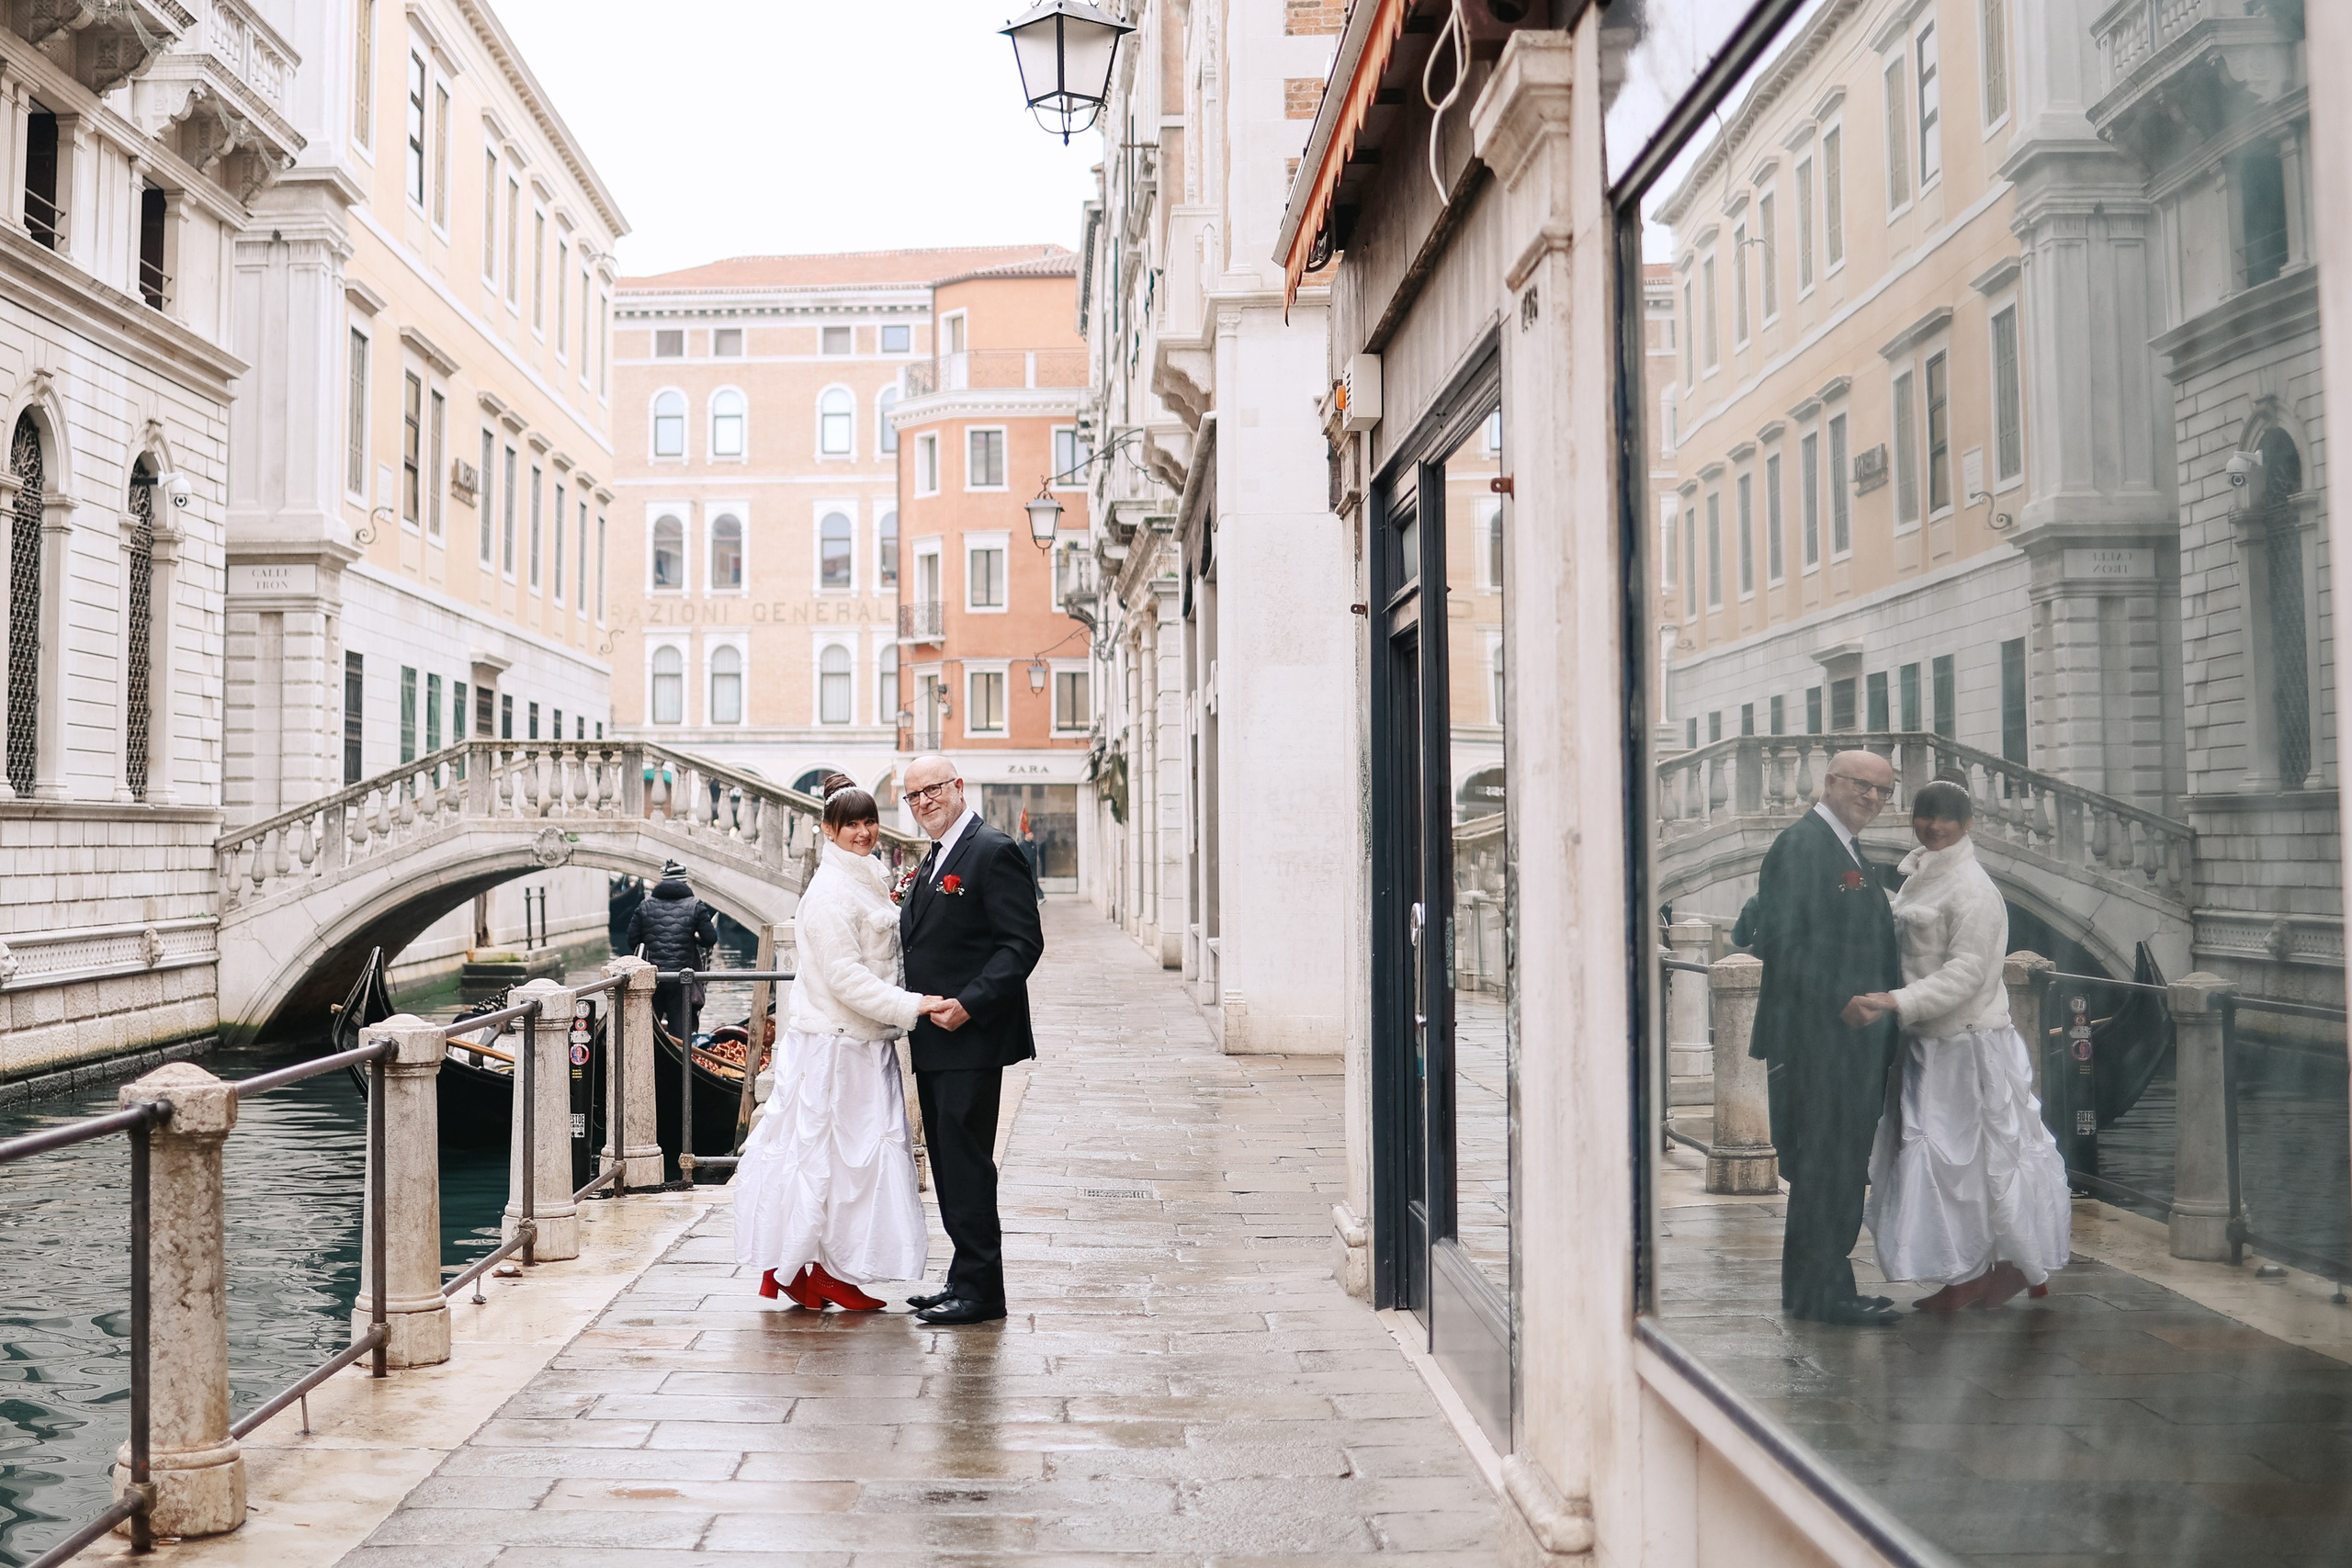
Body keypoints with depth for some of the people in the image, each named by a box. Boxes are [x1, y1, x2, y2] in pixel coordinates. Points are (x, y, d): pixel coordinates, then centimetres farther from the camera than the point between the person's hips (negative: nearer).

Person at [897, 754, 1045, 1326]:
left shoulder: (994, 851, -11)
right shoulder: (933, 861, 18)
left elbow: (1023, 942, -17)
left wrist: (970, 1005, -23)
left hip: (971, 1038, -9)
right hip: (935, 1041, 9)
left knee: (965, 1160, -6)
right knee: (948, 1163, 12)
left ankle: (980, 1289, 1)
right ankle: (967, 1278, 20)